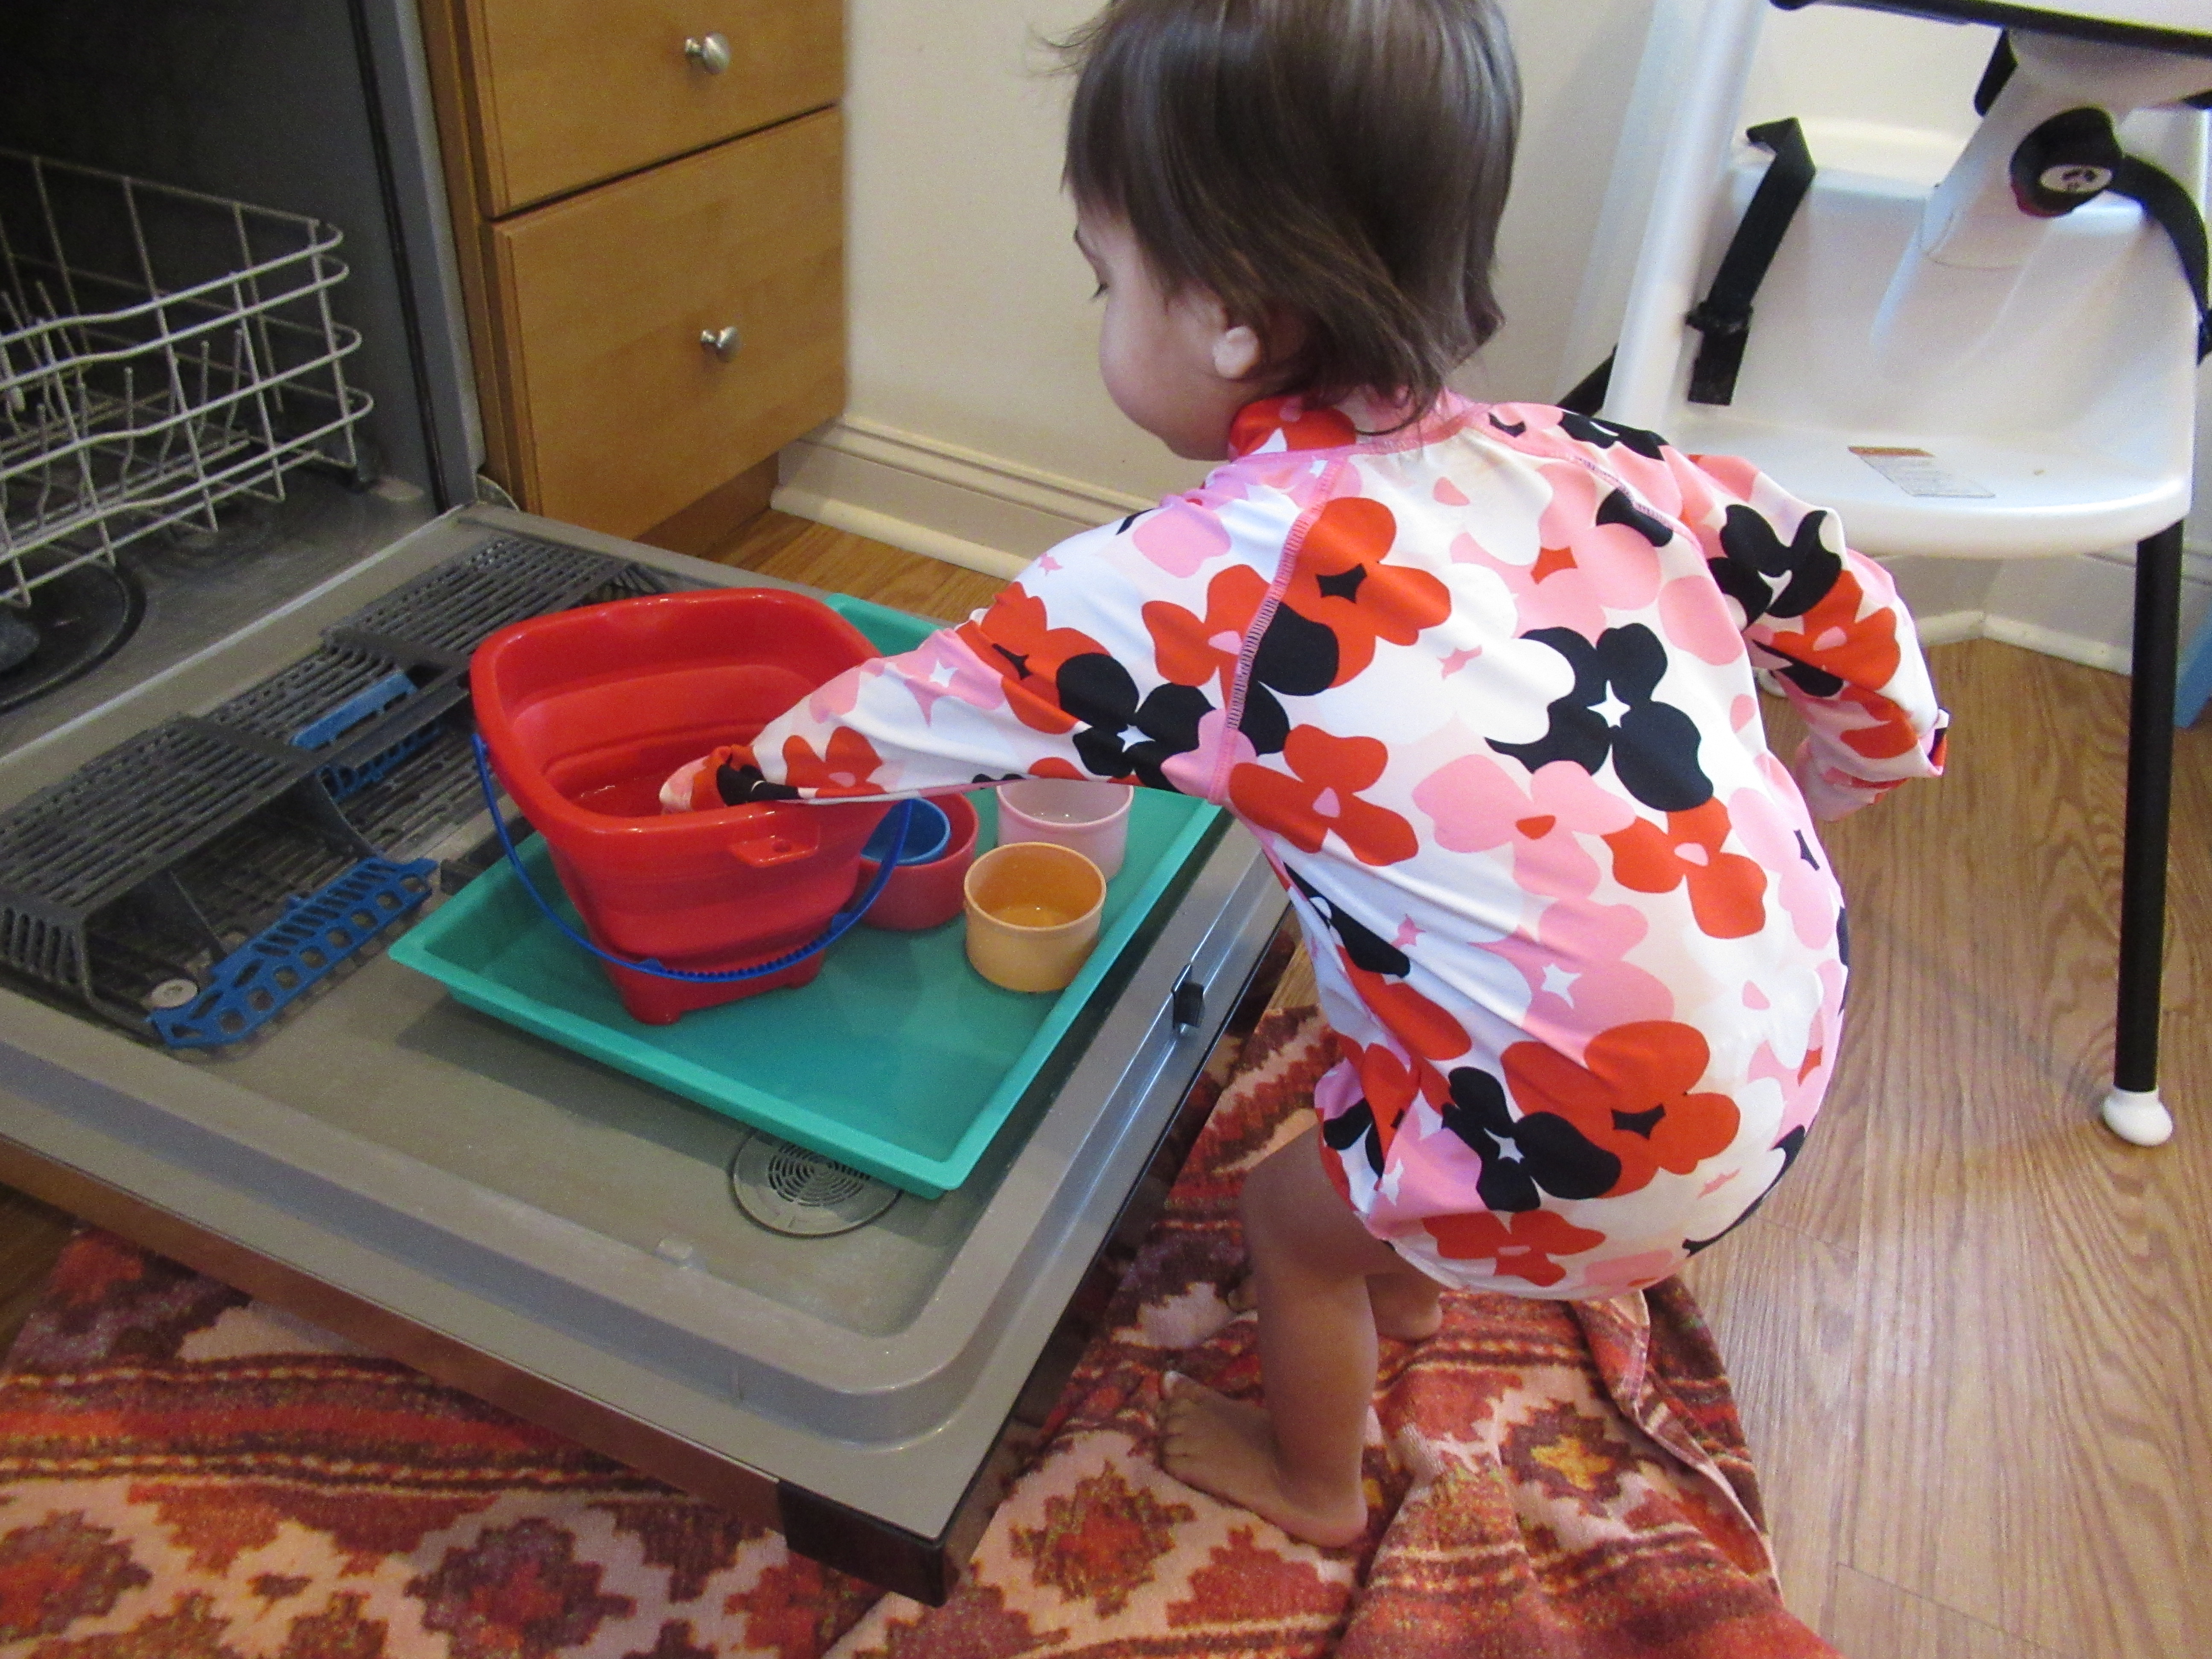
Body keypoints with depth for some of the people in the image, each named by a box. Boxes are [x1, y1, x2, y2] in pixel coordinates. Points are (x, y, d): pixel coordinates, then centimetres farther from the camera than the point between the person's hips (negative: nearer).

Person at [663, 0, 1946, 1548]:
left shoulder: (1207, 582, -18)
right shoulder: (1566, 459, -2)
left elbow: (909, 714, -6)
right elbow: (1840, 594, 8)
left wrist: (705, 787, 11)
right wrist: (1808, 802, 25)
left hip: (1622, 1154, -7)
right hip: (1801, 1007, 7)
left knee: (1297, 1214, 20)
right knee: (1377, 1079, 29)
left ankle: (1310, 1482, 49)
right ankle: (1402, 1286, 59)